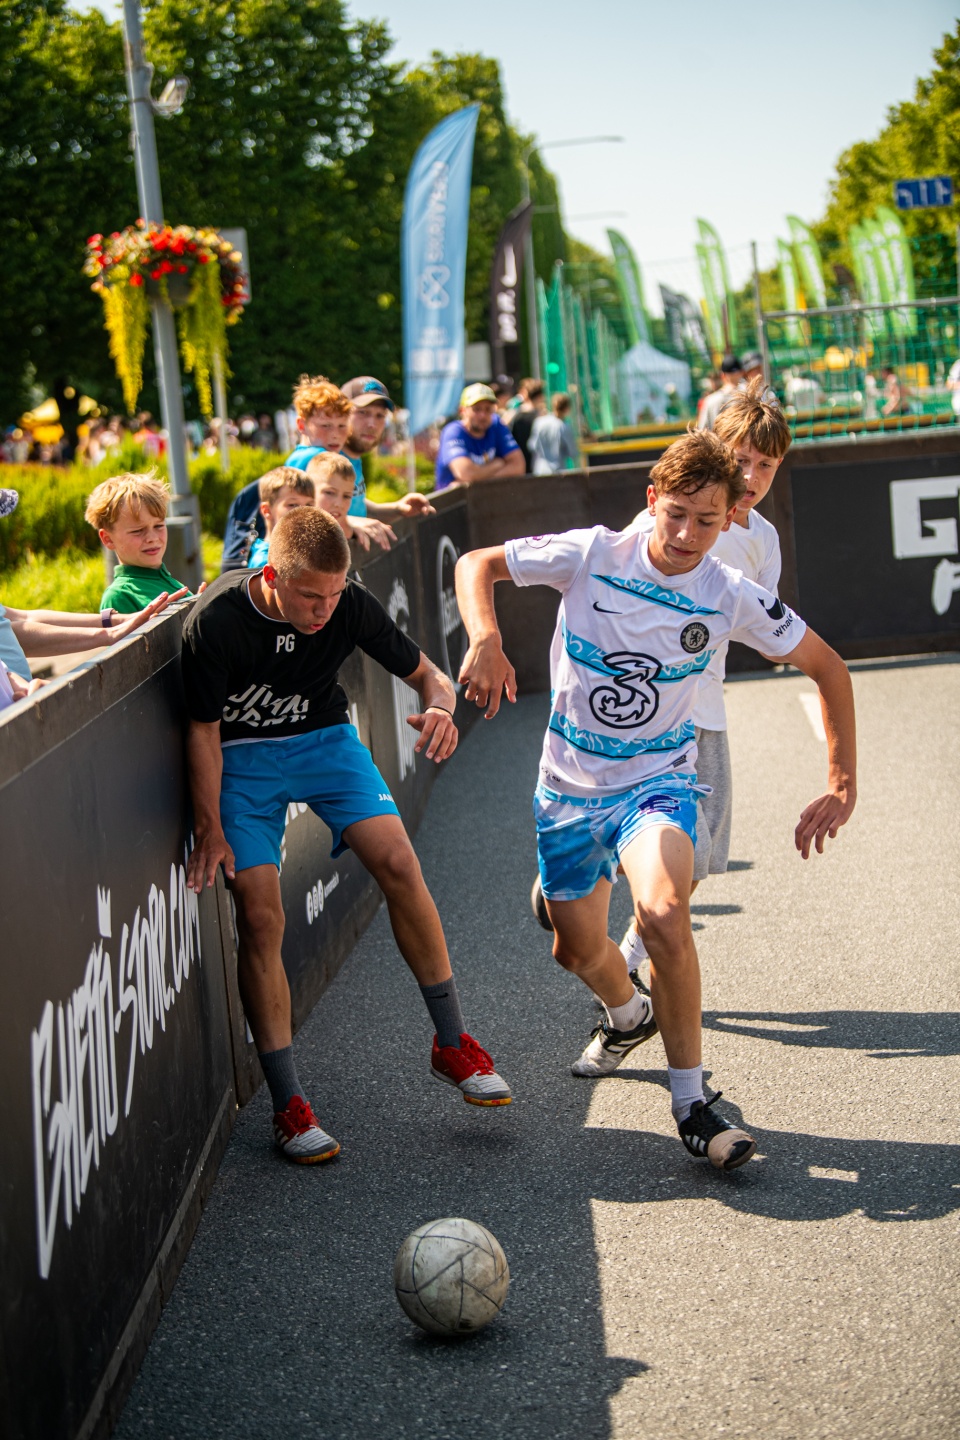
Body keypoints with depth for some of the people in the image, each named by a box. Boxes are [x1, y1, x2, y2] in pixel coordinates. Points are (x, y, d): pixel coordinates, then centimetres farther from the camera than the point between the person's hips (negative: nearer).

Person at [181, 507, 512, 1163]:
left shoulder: (352, 607, -18)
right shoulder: (216, 622, -26)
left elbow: (426, 673, -5)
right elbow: (203, 730, -13)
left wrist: (441, 705, -29)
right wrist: (210, 830, -11)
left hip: (324, 739, 2)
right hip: (242, 758, -2)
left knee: (400, 868, -17)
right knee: (260, 918, -12)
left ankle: (454, 1043, -1)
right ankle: (289, 1105, -3)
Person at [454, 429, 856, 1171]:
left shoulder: (732, 597, -13)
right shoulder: (593, 555, -14)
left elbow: (827, 667, 0)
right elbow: (477, 565, -5)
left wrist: (843, 786, -5)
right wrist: (486, 641, -26)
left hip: (658, 780, -2)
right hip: (570, 783, 2)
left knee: (664, 913, -30)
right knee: (578, 948, 12)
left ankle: (692, 1101, -17)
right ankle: (628, 1014, 51)